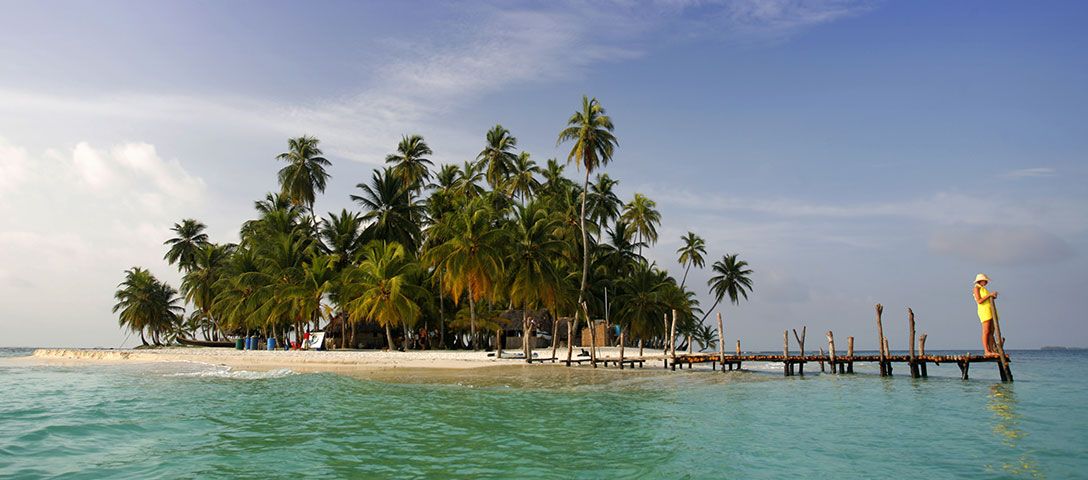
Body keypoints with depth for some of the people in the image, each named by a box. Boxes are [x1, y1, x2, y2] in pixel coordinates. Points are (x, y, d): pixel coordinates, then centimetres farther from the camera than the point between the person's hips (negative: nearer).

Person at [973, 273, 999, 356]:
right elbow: (979, 301, -13)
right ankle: (986, 351, -14)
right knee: (986, 332, -12)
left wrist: (993, 297, 5)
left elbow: (988, 300, 22)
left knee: (991, 332, 3)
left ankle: (992, 350, 0)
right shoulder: (977, 288, -2)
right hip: (984, 311, -9)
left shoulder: (984, 289, 26)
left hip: (990, 312, 9)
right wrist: (989, 294, -15)